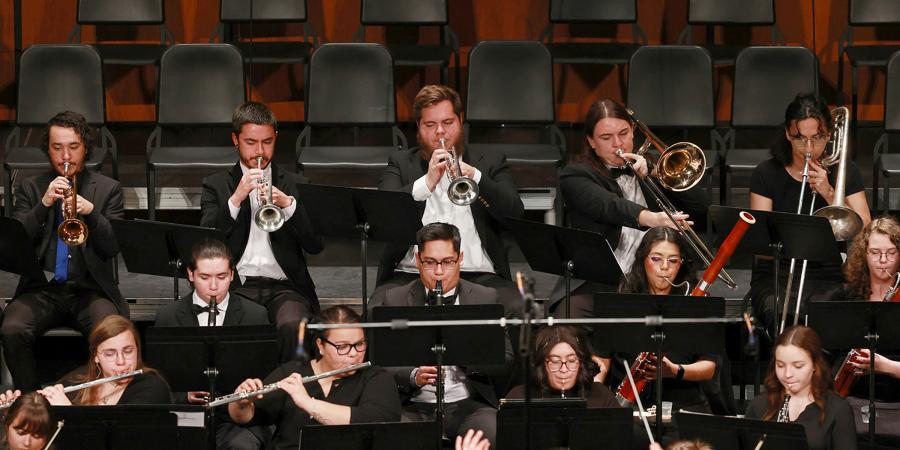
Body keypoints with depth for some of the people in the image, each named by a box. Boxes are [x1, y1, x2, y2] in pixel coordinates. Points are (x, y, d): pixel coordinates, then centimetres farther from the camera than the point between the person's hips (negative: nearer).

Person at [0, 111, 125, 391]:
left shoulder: (108, 189, 11)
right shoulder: (30, 189, 14)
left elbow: (114, 246, 1)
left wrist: (91, 212, -16)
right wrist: (44, 204, -13)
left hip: (90, 289, -1)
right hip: (41, 289, 1)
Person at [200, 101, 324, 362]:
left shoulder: (294, 186, 19)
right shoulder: (216, 186, 16)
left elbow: (315, 245, 6)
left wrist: (288, 204, -9)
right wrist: (236, 198, -12)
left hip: (283, 286, 1)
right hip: (236, 285, -1)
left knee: (292, 326, -33)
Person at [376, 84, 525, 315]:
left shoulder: (491, 163, 17)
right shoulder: (401, 164, 16)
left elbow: (516, 214, 0)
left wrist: (475, 177, -15)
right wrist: (426, 183, -17)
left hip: (478, 275, 0)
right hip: (412, 274, 0)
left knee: (515, 310, -31)